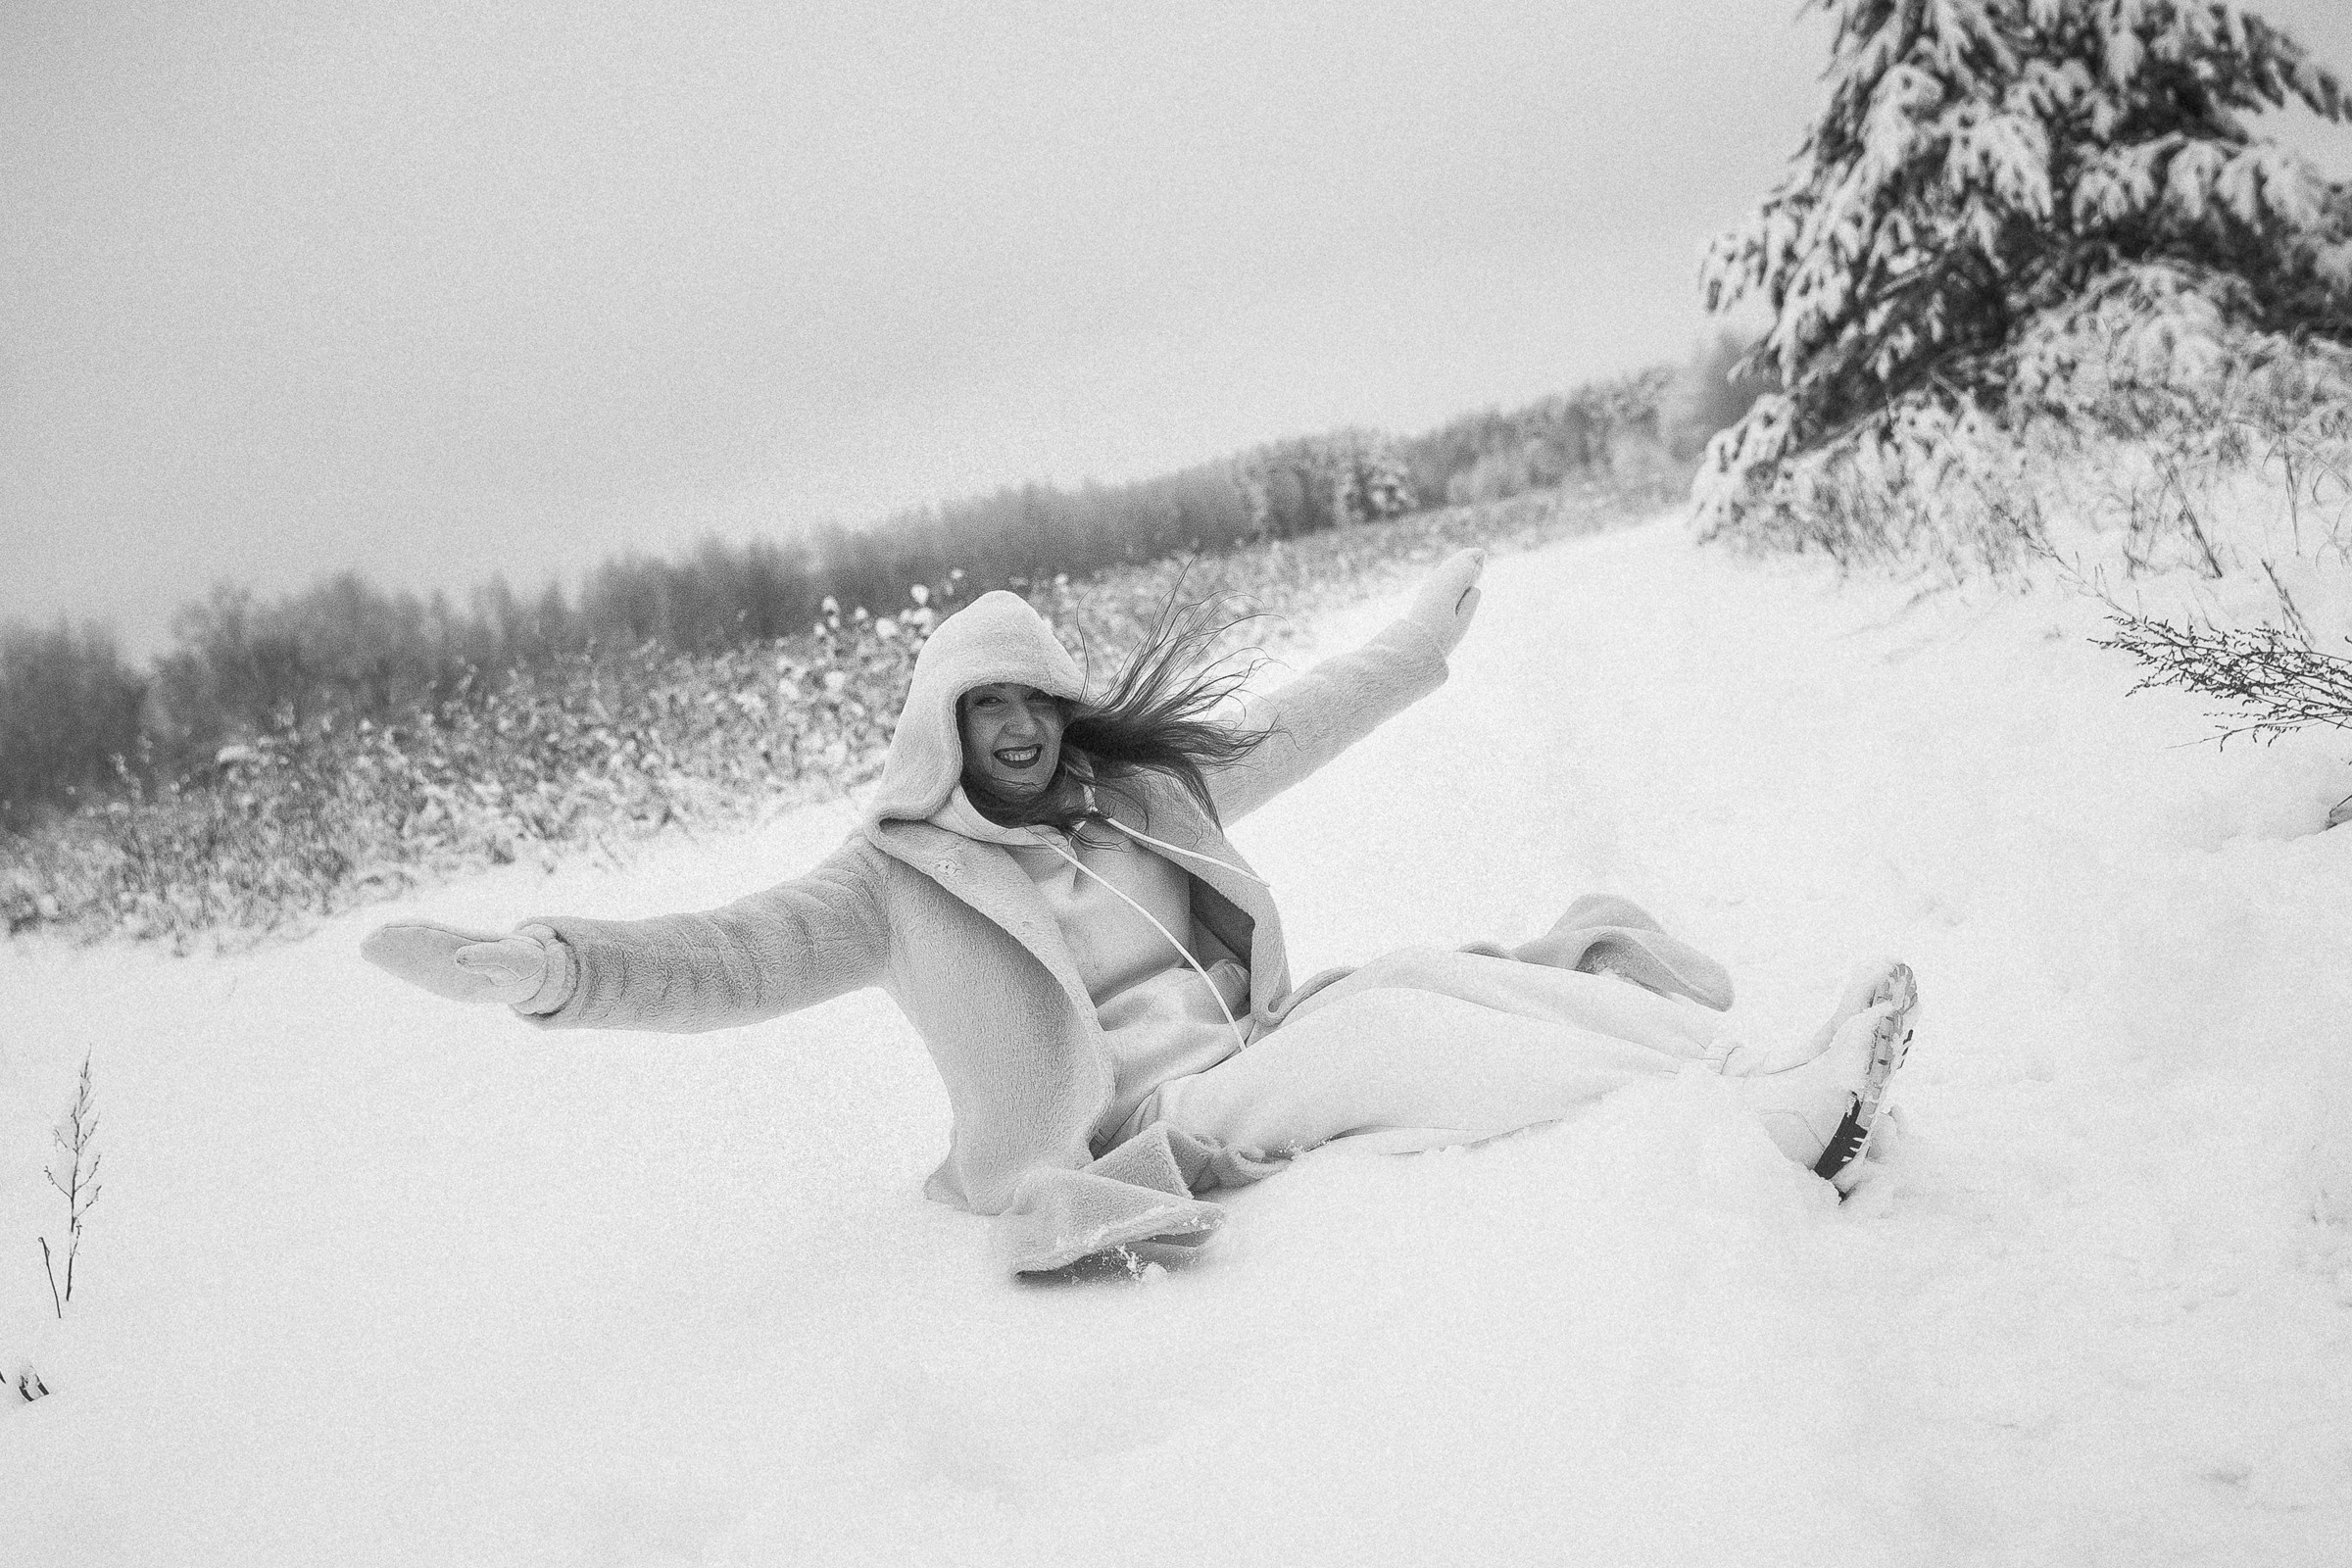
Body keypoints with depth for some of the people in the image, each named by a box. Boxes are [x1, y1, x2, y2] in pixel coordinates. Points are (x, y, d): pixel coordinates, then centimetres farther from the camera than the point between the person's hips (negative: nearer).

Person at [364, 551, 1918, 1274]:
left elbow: (1290, 729, 27)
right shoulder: (905, 876, 0)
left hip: (1256, 1045, 7)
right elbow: (736, 956, -12)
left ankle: (1782, 1082, -22)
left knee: (1445, 980, -15)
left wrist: (1420, 644, 36)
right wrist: (550, 967, -28)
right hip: (1151, 1126, -7)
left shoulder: (1143, 793, 16)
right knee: (1405, 1039, -25)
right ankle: (1772, 1112, -32)